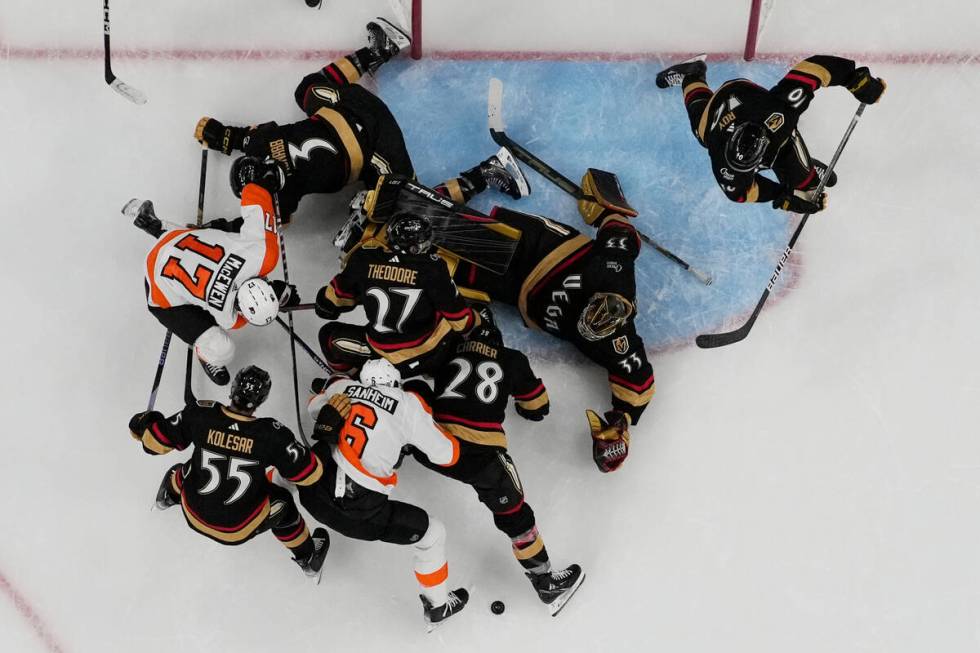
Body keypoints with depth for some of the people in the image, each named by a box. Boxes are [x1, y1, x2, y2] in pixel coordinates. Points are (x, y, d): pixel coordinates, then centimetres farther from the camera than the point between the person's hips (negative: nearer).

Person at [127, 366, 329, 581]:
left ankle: (168, 497, 63)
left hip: (195, 514, 3)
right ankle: (308, 559, 42)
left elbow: (156, 439, -11)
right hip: (240, 527, -3)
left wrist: (145, 422, 11)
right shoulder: (271, 434, -28)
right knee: (281, 503, 24)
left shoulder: (200, 414, -22)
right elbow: (308, 472, -19)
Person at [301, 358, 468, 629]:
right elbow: (446, 455, -2)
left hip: (313, 488, 5)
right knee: (432, 533, 15)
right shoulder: (408, 404, -8)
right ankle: (437, 606, 34)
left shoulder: (342, 387, 6)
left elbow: (314, 408, 27)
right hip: (358, 510, -5)